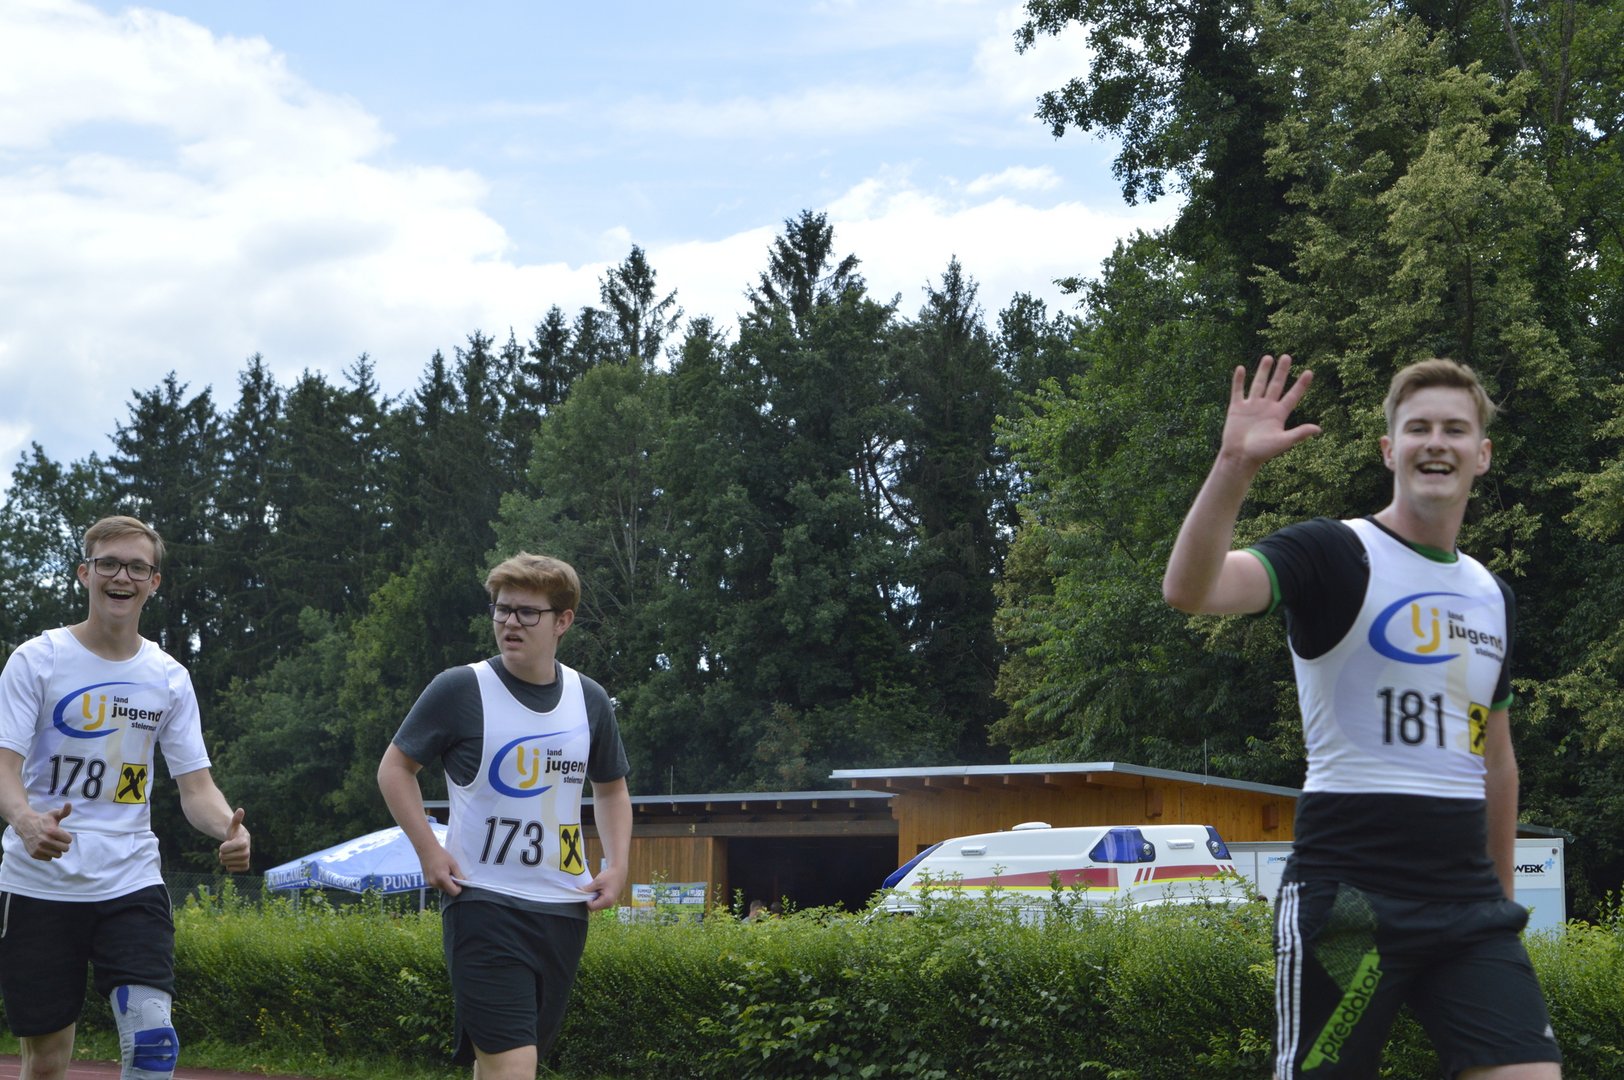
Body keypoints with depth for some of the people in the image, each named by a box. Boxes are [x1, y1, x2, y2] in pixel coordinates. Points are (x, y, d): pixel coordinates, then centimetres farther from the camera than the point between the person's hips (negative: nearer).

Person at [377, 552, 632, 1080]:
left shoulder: (589, 700, 7)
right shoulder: (459, 690, -7)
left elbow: (611, 787, 22)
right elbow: (395, 767, 4)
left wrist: (617, 864, 8)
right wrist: (429, 849, -7)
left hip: (565, 910, 5)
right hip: (485, 902, -5)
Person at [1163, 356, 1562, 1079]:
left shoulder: (1493, 596, 16)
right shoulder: (1335, 555, -5)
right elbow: (1189, 589, -23)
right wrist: (1234, 463, -35)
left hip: (1468, 900, 6)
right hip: (1350, 896, -6)